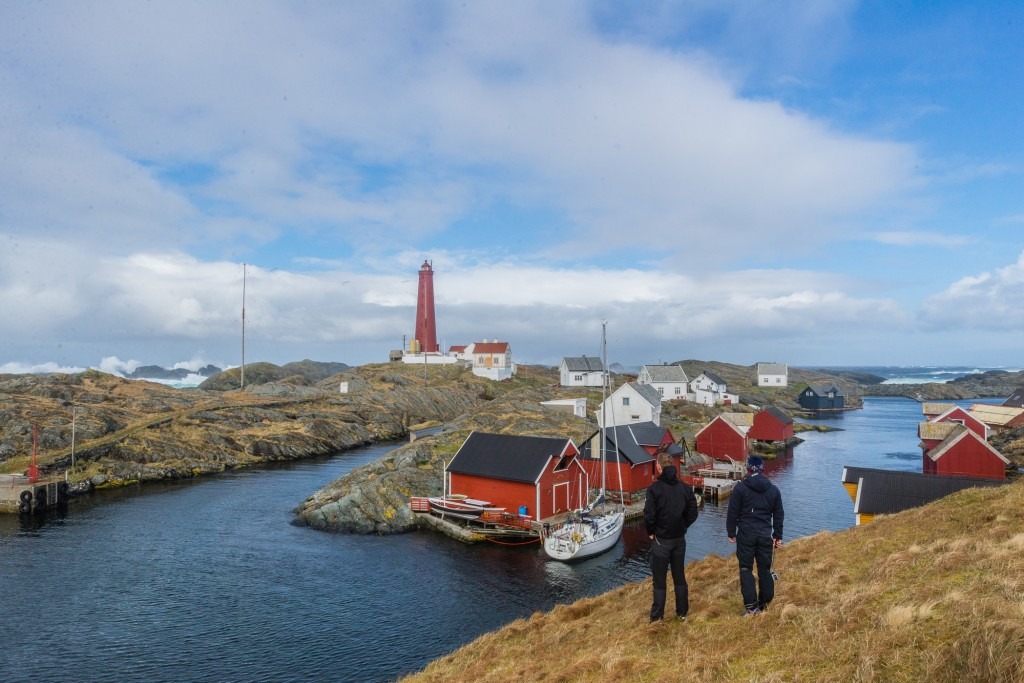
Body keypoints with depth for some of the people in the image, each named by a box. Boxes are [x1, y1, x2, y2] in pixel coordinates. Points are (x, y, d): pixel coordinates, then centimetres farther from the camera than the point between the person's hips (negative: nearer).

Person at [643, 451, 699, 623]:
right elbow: (693, 513, 2)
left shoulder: (654, 488, -16)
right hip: (680, 539, 5)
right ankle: (682, 613, 25)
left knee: (659, 580, 3)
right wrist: (682, 527, 11)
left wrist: (651, 532, -3)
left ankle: (657, 617, 7)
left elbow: (649, 515, -19)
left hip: (661, 540, -5)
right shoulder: (685, 487, -1)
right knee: (679, 577, 16)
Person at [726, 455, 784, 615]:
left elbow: (732, 513, -5)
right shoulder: (773, 489, 6)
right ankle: (764, 604, 20)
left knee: (746, 569, 4)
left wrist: (731, 533, 5)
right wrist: (778, 536, 21)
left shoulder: (741, 488, -6)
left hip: (746, 534, -3)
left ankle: (751, 605, 0)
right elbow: (779, 515, 12)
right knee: (765, 569, 12)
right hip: (766, 535, 3)